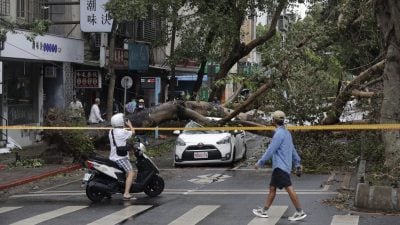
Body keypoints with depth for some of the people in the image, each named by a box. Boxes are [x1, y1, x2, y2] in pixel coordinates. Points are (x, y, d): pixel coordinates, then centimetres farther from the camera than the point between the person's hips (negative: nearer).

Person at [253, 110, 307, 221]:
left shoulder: (279, 133, -14)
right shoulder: (287, 133, 17)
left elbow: (271, 150, -16)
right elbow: (293, 150, 20)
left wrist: (260, 162, -11)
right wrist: (298, 164, 22)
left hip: (280, 167, -10)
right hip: (279, 167, 10)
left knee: (289, 189, -9)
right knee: (272, 188, 12)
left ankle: (300, 212, -7)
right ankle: (264, 211, 17)